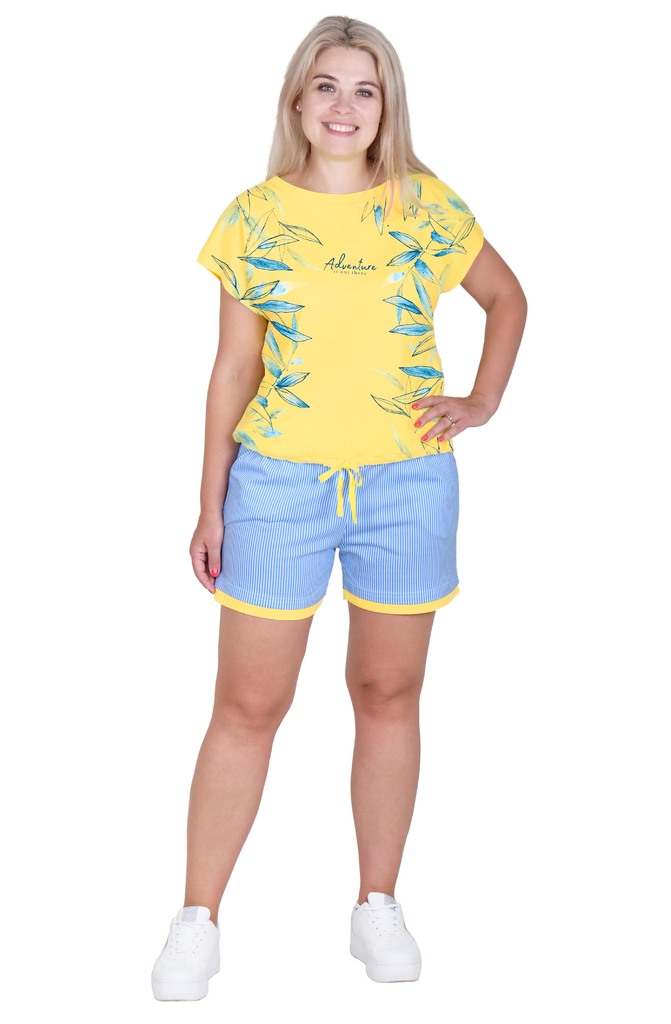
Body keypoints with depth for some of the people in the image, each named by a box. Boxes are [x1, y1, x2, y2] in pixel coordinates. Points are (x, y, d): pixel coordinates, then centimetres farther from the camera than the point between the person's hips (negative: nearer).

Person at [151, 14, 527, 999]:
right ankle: (197, 920, 12)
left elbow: (508, 298, 17)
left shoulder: (425, 206, 3)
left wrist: (483, 402, 4)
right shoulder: (255, 217, 1)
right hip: (279, 478, -1)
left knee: (389, 694, 10)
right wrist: (210, 503, 2)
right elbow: (234, 367, 3)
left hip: (408, 481, 1)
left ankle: (379, 906, 25)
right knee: (248, 704, 1)